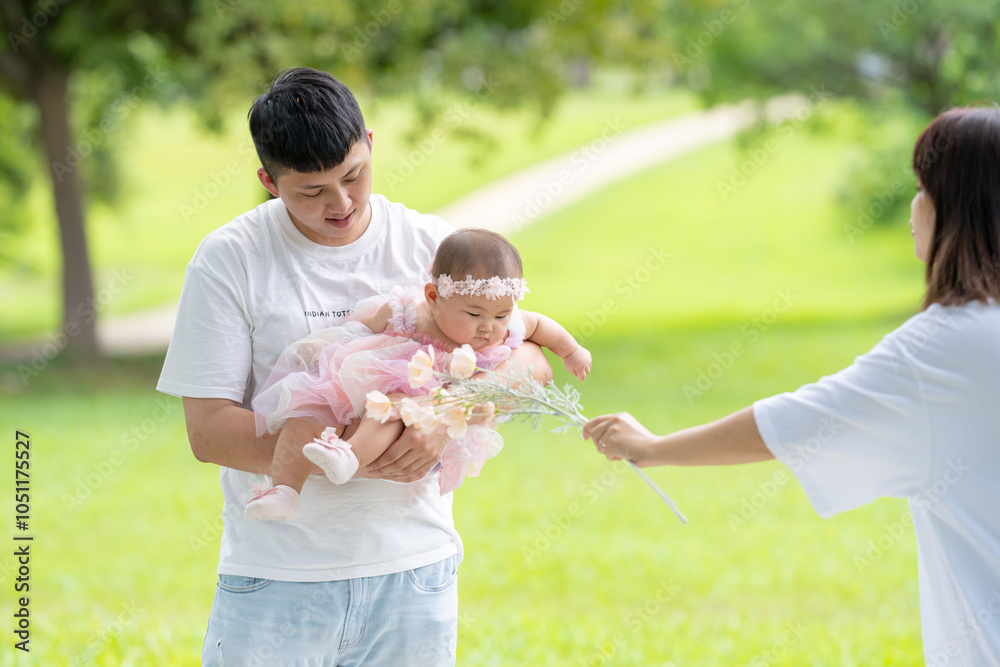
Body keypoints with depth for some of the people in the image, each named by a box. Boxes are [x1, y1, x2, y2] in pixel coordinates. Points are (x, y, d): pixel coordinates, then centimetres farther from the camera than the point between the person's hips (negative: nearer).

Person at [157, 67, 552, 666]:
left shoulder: (433, 246, 3)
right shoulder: (229, 260, -4)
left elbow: (530, 359, 2)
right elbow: (208, 429, -9)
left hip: (412, 571, 2)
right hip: (277, 581, -2)